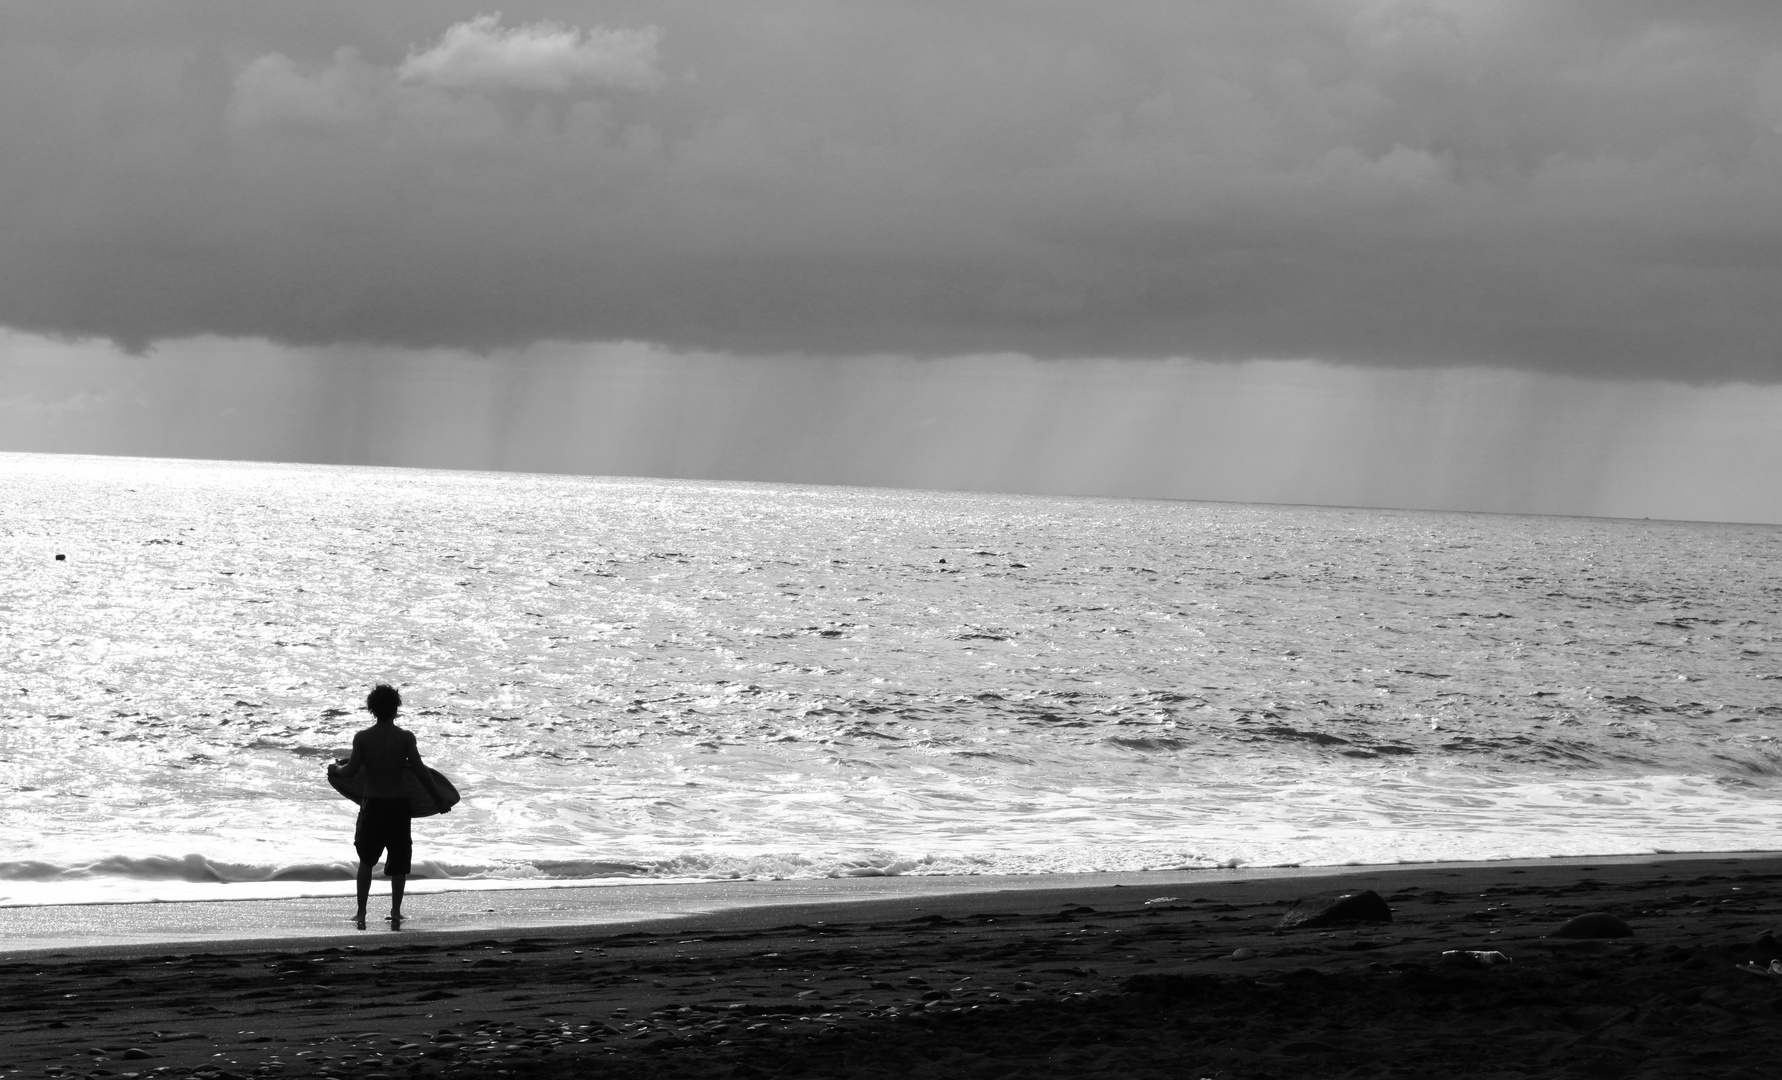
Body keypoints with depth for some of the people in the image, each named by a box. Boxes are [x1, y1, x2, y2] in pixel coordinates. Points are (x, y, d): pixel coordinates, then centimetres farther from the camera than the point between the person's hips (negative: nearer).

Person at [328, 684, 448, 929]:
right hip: (398, 805, -1)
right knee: (398, 862, 13)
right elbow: (420, 771, -11)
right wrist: (438, 800, -1)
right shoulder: (405, 738, -9)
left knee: (366, 860, 15)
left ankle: (361, 914, 11)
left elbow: (351, 770, -8)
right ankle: (395, 914, 11)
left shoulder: (362, 738, -7)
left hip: (372, 805, 1)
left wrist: (336, 769, 15)